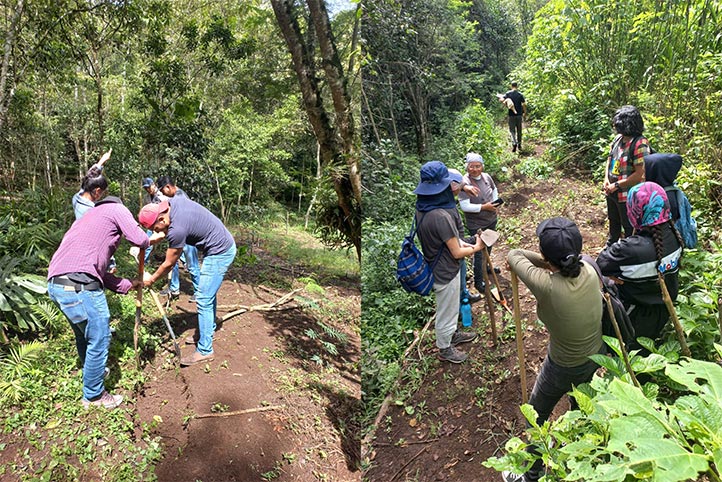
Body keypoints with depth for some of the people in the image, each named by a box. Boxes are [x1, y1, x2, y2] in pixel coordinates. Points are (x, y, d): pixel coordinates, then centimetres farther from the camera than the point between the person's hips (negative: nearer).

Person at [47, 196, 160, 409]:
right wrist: (150, 240, 15)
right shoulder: (116, 209, 7)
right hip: (78, 285, -9)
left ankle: (92, 372, 50)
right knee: (99, 339, 5)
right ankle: (94, 396, 20)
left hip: (56, 283, 9)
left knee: (84, 334, 28)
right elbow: (139, 240, -8)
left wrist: (128, 285, 29)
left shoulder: (91, 216, 31)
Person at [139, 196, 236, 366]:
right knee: (209, 294, 22)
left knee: (203, 300, -5)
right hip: (223, 244, 10)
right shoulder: (174, 201, -5)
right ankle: (209, 330, 39)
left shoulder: (177, 229, -28)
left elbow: (169, 264, -12)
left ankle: (205, 350, 2)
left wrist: (151, 279, 4)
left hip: (219, 253, -10)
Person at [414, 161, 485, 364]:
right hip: (446, 273, -8)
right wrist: (476, 247, -7)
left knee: (451, 307, 31)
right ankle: (445, 349, 36)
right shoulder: (441, 216, -35)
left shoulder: (422, 208, -7)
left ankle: (454, 334, 53)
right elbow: (457, 253, -24)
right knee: (446, 312, 15)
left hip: (436, 267, 9)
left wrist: (458, 241, 0)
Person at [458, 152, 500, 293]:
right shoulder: (464, 182, -25)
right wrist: (483, 207, -24)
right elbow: (464, 206, -29)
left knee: (489, 246, 26)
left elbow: (494, 190, 15)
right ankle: (478, 282, 15)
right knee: (479, 252, 1)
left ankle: (485, 268, 51)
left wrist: (494, 203, -1)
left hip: (491, 220, 7)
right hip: (476, 225, -7)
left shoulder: (486, 177, -5)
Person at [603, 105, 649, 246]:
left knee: (629, 228, 10)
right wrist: (606, 180, -4)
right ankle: (610, 247, 49)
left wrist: (616, 185, -19)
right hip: (611, 192, 8)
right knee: (613, 223, 28)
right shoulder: (618, 138, 0)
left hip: (627, 195, -8)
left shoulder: (639, 143, -22)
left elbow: (639, 174, -24)